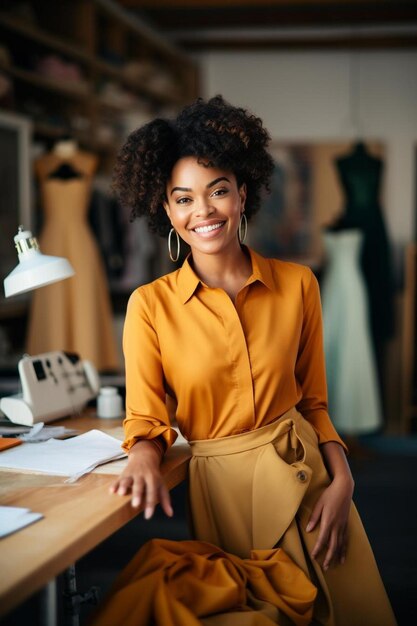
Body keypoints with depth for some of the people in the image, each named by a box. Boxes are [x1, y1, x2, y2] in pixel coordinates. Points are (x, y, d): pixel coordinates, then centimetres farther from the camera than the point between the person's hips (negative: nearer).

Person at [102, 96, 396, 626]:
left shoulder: (297, 284, -3)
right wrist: (144, 458, -27)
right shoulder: (150, 304, -8)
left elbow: (315, 402, 4)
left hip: (307, 472, 2)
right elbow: (146, 420, -5)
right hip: (222, 487, -2)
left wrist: (341, 480, -10)